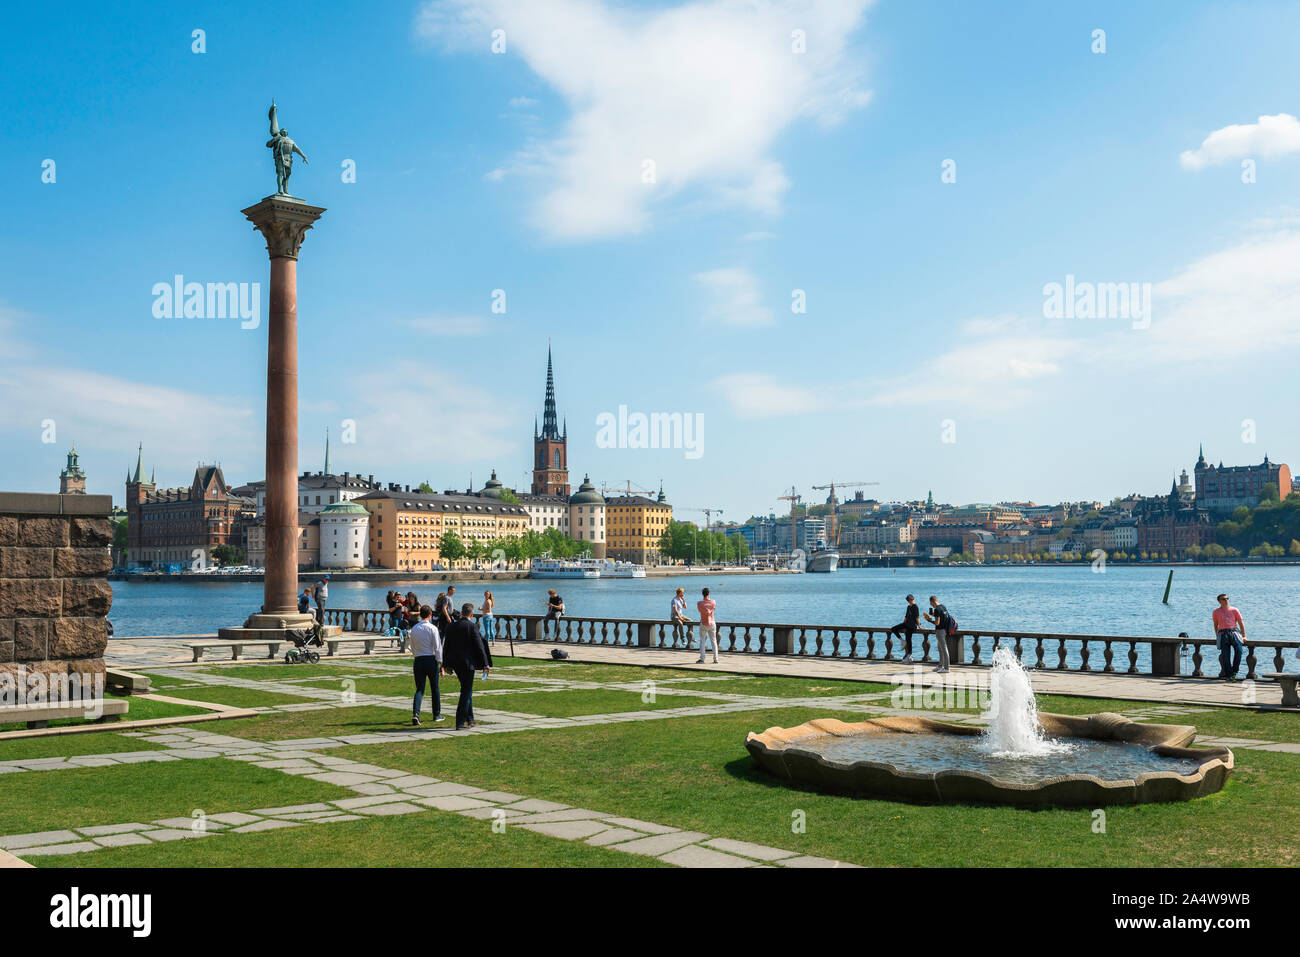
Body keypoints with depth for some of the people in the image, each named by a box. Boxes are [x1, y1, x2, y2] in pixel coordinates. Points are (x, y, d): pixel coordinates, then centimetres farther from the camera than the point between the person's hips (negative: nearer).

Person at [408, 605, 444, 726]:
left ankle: (415, 714, -16)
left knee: (419, 689, 3)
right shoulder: (432, 628, -9)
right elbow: (437, 647, -10)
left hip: (418, 661, 3)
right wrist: (441, 663, -6)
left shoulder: (414, 629, 4)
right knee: (435, 688, 12)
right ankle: (437, 715, 22)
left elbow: (412, 648, 12)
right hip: (431, 659, -3)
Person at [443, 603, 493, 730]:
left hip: (455, 663, 6)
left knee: (467, 690, 20)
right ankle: (460, 723, -1)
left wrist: (446, 665, 19)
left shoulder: (452, 626, 5)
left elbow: (446, 646, 10)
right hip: (467, 663, -6)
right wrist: (485, 664, -7)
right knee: (466, 692, 1)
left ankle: (470, 719, 26)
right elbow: (479, 646, -12)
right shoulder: (472, 626, -12)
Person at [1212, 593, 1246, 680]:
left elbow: (1241, 623, 14)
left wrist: (1244, 636, 7)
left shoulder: (1234, 610, 14)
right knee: (1225, 653, -16)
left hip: (1234, 631, 0)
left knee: (1238, 650, -25)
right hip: (1223, 633, 0)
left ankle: (1234, 670, -10)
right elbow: (1216, 625, 22)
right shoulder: (1216, 612, 13)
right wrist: (1217, 637, 16)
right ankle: (1229, 675, -15)